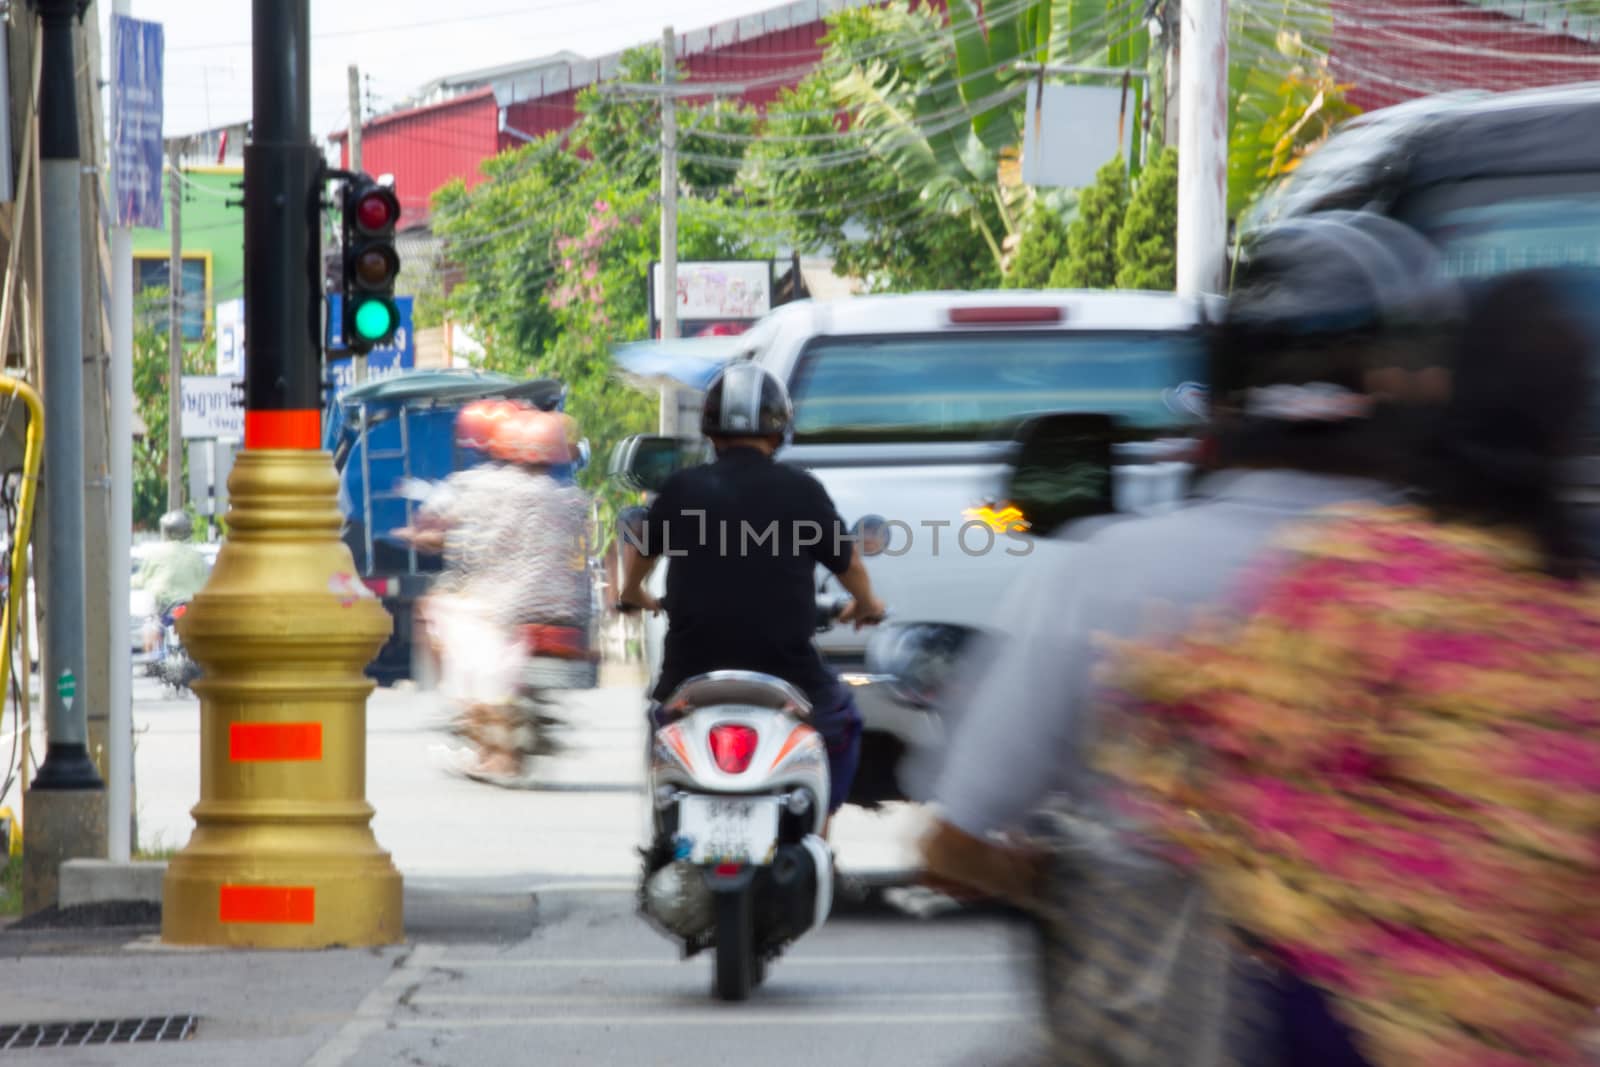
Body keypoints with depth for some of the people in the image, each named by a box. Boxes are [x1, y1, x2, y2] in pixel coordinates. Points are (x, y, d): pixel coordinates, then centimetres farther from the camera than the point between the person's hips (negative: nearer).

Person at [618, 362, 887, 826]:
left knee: (661, 715, 34)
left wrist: (633, 593, 43)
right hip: (785, 667, -2)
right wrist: (867, 606, 33)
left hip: (692, 669, 2)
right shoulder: (802, 491, -6)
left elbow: (642, 550, 20)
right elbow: (850, 565, 10)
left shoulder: (683, 488, -1)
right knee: (841, 720, 28)